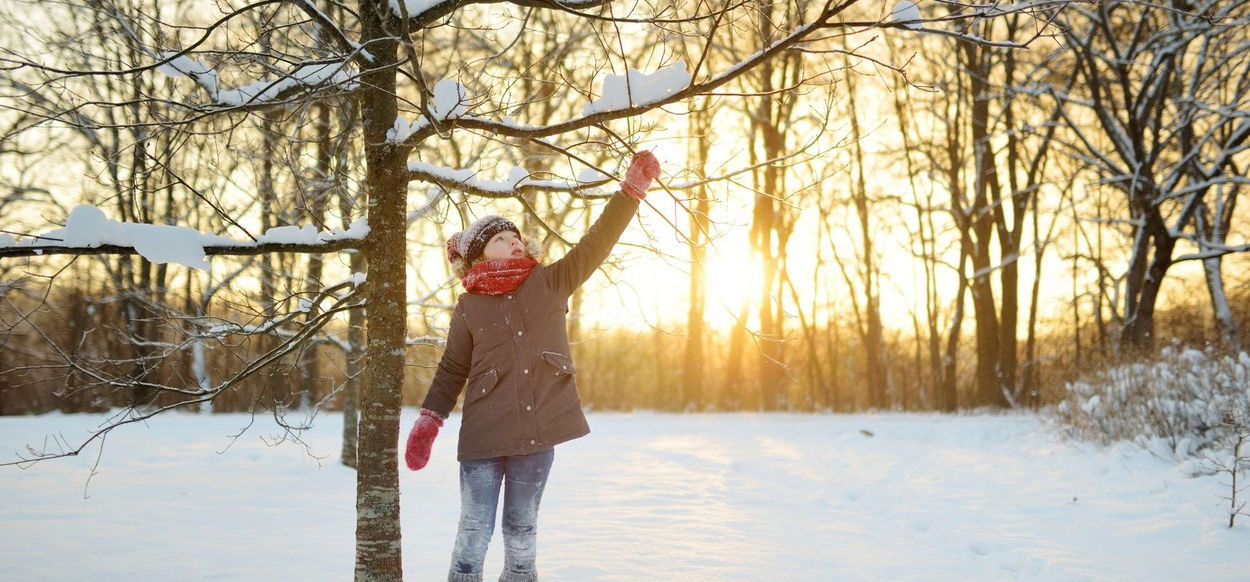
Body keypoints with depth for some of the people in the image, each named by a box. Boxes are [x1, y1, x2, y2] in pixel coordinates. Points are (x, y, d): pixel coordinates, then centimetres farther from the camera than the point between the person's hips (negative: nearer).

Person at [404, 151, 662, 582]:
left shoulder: (551, 283, 4)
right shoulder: (468, 308, 2)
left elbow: (597, 242, -2)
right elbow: (452, 370, 9)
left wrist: (632, 189, -9)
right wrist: (428, 422, 0)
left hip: (537, 434, 2)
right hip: (483, 436, -1)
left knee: (522, 531, 13)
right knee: (475, 532, 0)